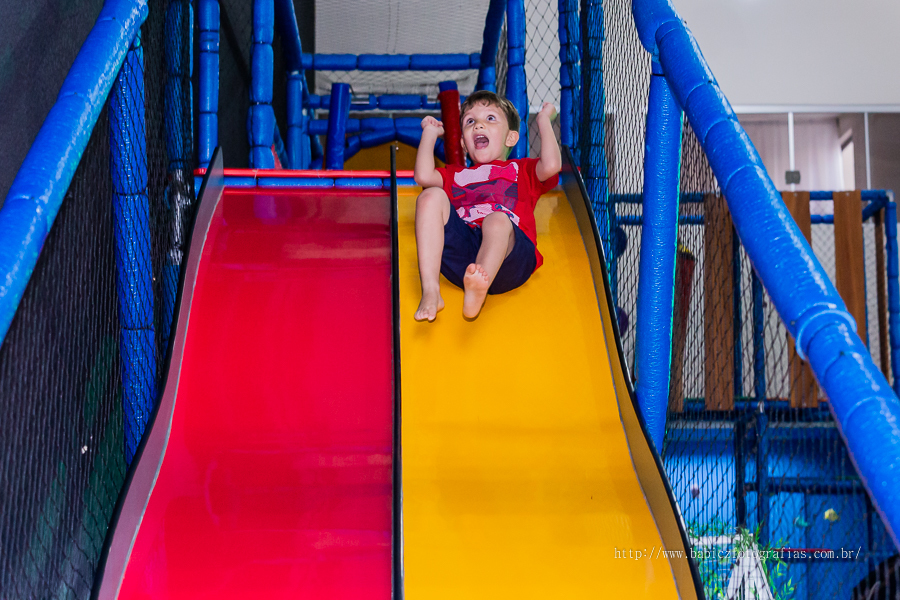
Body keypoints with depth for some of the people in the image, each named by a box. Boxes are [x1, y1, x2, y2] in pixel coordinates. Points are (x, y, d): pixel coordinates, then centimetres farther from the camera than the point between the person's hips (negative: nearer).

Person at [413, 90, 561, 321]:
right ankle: (430, 293, -36)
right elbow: (423, 176, 15)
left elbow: (551, 165, 8)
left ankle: (477, 293, -65)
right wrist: (430, 132, 30)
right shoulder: (456, 175, 38)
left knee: (496, 218, -35)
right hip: (460, 247, 2)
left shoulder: (522, 169, 33)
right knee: (431, 196, -19)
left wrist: (544, 119, 20)